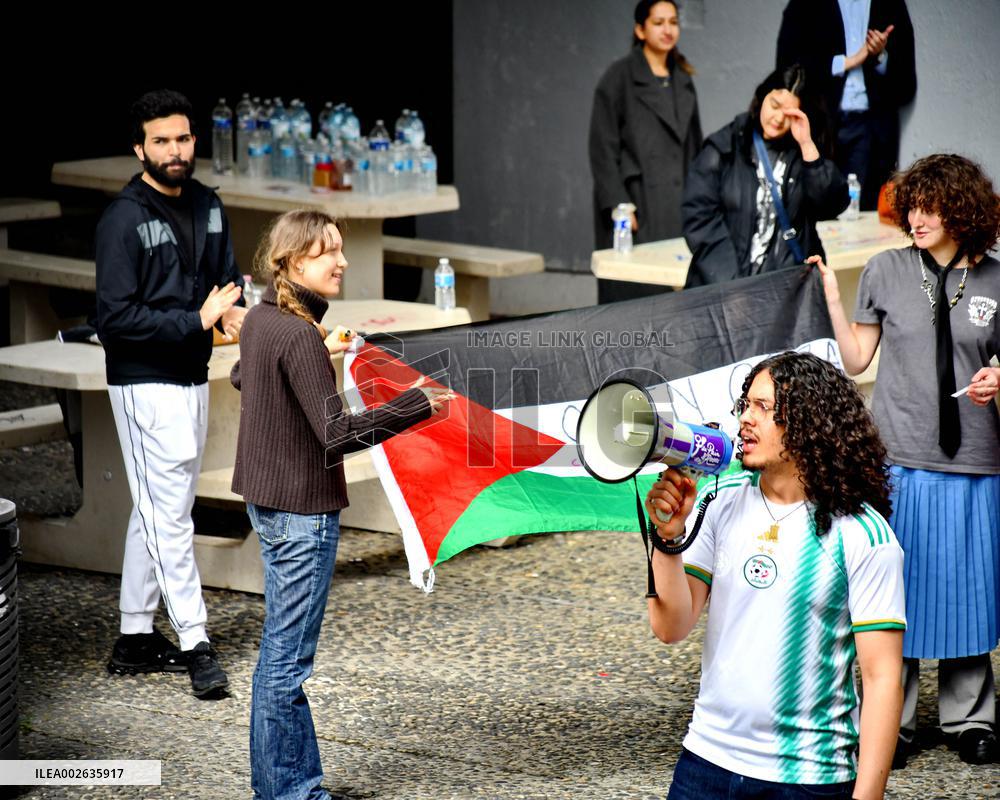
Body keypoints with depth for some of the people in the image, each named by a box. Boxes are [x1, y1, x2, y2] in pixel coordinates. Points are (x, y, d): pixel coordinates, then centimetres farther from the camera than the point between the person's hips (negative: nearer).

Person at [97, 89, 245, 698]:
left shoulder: (208, 207, 8)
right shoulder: (124, 220, -14)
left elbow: (227, 278, 17)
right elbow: (117, 316, -18)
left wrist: (235, 312, -7)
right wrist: (197, 320, -22)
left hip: (192, 378, 8)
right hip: (145, 384, -8)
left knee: (157, 510, 13)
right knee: (170, 513, -6)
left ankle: (136, 637, 21)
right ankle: (195, 645, -2)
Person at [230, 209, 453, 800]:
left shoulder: (261, 320, 6)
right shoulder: (300, 336, -22)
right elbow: (338, 434, -24)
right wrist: (417, 404, -19)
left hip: (268, 501, 10)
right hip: (303, 510, -10)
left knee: (284, 653, 17)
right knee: (286, 658, -3)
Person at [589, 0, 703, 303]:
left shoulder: (683, 80, 15)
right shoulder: (620, 77, -3)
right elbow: (603, 147, -7)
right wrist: (618, 206, -15)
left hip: (676, 203, 5)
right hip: (635, 201, -5)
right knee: (634, 294, -7)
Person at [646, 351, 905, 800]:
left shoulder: (862, 536, -11)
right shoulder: (721, 500, 1)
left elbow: (882, 678, -11)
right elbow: (671, 628, -3)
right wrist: (669, 536, -17)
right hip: (706, 760, 4)